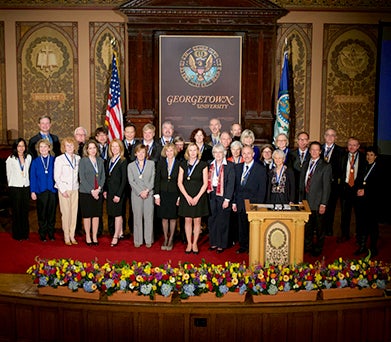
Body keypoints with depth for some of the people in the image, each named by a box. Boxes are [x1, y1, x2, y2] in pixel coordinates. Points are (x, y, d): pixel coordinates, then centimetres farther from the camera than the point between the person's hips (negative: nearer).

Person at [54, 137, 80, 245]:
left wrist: (80, 185, 1)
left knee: (74, 212, 4)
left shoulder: (78, 158, 8)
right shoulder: (59, 159, -2)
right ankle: (66, 237, 6)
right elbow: (56, 177, -4)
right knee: (66, 213, -3)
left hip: (75, 189, 3)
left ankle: (72, 236, 13)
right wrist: (63, 190, -10)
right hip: (64, 189, -3)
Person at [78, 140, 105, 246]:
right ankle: (88, 236, 13)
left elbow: (103, 176, 8)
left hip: (98, 192, 4)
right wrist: (91, 191, -12)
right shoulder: (83, 161, -3)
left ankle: (95, 237, 15)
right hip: (85, 193, -3)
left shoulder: (100, 161, 9)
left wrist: (99, 189, -6)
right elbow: (82, 178, -8)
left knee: (96, 215, 6)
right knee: (87, 215, 2)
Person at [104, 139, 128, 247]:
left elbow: (124, 180, -12)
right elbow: (107, 176, 13)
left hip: (118, 191, -6)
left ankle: (115, 237, 2)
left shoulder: (123, 161, -10)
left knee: (117, 213, -3)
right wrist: (105, 190, 7)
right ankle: (121, 233, 24)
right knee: (116, 213, 13)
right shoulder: (109, 160, 10)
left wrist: (118, 194, -16)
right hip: (109, 191, 6)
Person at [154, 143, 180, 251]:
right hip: (163, 193, 1)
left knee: (173, 218, 6)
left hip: (174, 194, -1)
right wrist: (157, 195, -4)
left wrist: (180, 196, -6)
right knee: (164, 218, 7)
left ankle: (171, 240, 18)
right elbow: (157, 180, 1)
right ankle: (165, 239, 19)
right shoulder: (161, 163, 1)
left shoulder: (179, 164, -4)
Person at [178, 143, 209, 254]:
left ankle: (195, 244, 14)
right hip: (186, 197, 1)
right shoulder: (183, 165, 5)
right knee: (188, 220, 4)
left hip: (199, 197, -1)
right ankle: (189, 244, 13)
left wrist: (197, 197, -11)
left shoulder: (203, 165, -1)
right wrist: (187, 197, -8)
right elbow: (179, 183, 2)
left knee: (197, 220, 3)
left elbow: (205, 183, -2)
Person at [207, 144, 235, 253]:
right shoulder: (210, 165, 10)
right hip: (211, 195, 4)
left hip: (223, 195, -4)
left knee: (222, 221, 2)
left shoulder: (229, 166, -4)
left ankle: (222, 244, 12)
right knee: (212, 219, 8)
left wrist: (227, 199, -13)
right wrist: (207, 193, 0)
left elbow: (231, 184, -8)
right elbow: (208, 181, 10)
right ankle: (213, 242, 20)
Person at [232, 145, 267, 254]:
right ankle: (243, 246, 24)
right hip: (240, 203, 4)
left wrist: (258, 204, -12)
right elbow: (235, 186, 10)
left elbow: (262, 189, -6)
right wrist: (234, 201, 6)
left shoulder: (260, 169, -4)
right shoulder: (237, 167, 10)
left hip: (253, 203, -4)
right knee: (242, 225, 11)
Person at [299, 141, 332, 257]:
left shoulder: (325, 166, -7)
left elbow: (326, 186, -10)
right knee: (307, 226, 14)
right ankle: (308, 246, 29)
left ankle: (318, 248, 23)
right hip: (305, 201, 5)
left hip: (317, 202, -5)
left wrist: (323, 204, -14)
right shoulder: (305, 164, 10)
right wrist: (300, 199, 8)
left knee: (319, 227, 8)